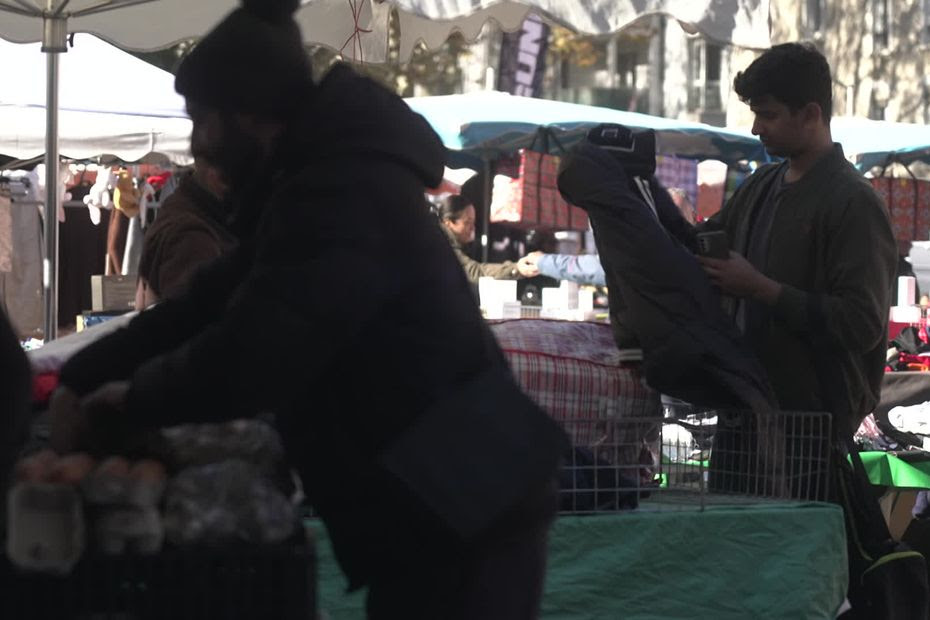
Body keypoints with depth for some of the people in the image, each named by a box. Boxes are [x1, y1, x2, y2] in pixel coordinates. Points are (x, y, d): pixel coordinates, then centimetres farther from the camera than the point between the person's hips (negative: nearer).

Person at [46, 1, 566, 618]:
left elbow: (243, 359, -25)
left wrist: (131, 402, -6)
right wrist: (83, 377, 7)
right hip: (442, 507, 10)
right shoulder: (336, 178, 15)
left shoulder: (343, 196, -20)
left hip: (459, 511, -10)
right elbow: (215, 301, 16)